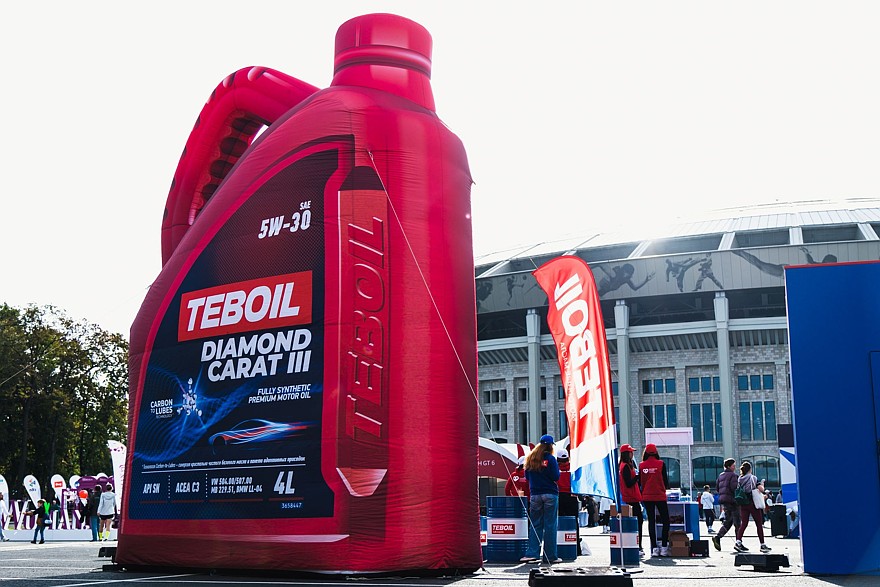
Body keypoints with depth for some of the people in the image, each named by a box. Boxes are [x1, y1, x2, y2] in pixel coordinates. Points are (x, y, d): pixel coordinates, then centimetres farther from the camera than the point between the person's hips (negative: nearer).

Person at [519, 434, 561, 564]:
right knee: (550, 524, 1)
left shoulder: (530, 458, 8)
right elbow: (556, 477, -9)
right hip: (550, 494, -4)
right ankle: (550, 556, 3)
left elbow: (527, 476, 14)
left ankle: (532, 553, 1)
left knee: (535, 524, 8)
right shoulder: (550, 458, -7)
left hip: (535, 494, 4)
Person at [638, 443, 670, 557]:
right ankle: (664, 546, -1)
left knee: (651, 520, 7)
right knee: (665, 520, 7)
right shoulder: (661, 464, -6)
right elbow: (665, 481, -1)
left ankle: (654, 547, 3)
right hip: (660, 496, -3)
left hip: (647, 496, 3)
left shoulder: (641, 465, 0)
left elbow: (639, 482, 4)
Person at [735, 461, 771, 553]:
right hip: (753, 503, -4)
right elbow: (761, 489, -12)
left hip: (743, 504, 4)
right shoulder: (753, 478, -7)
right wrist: (762, 485, 8)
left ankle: (738, 542, -13)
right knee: (759, 524, 6)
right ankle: (762, 545, 10)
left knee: (743, 523, 4)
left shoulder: (739, 479, 5)